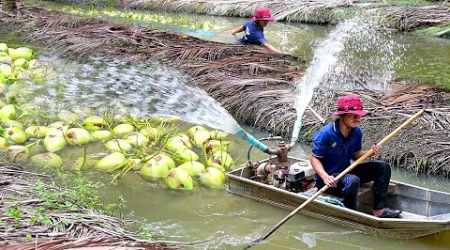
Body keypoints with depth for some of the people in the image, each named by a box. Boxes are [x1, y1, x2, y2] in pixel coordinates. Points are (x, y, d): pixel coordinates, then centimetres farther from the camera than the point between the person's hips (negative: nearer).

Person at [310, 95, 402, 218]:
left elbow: (356, 154, 11)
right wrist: (325, 177, -33)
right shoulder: (325, 134, -21)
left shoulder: (356, 132, 0)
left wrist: (370, 152, -10)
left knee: (383, 167, 1)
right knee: (353, 181, -38)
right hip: (330, 177, -8)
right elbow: (314, 159, -17)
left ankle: (379, 209, -4)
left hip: (347, 171, 8)